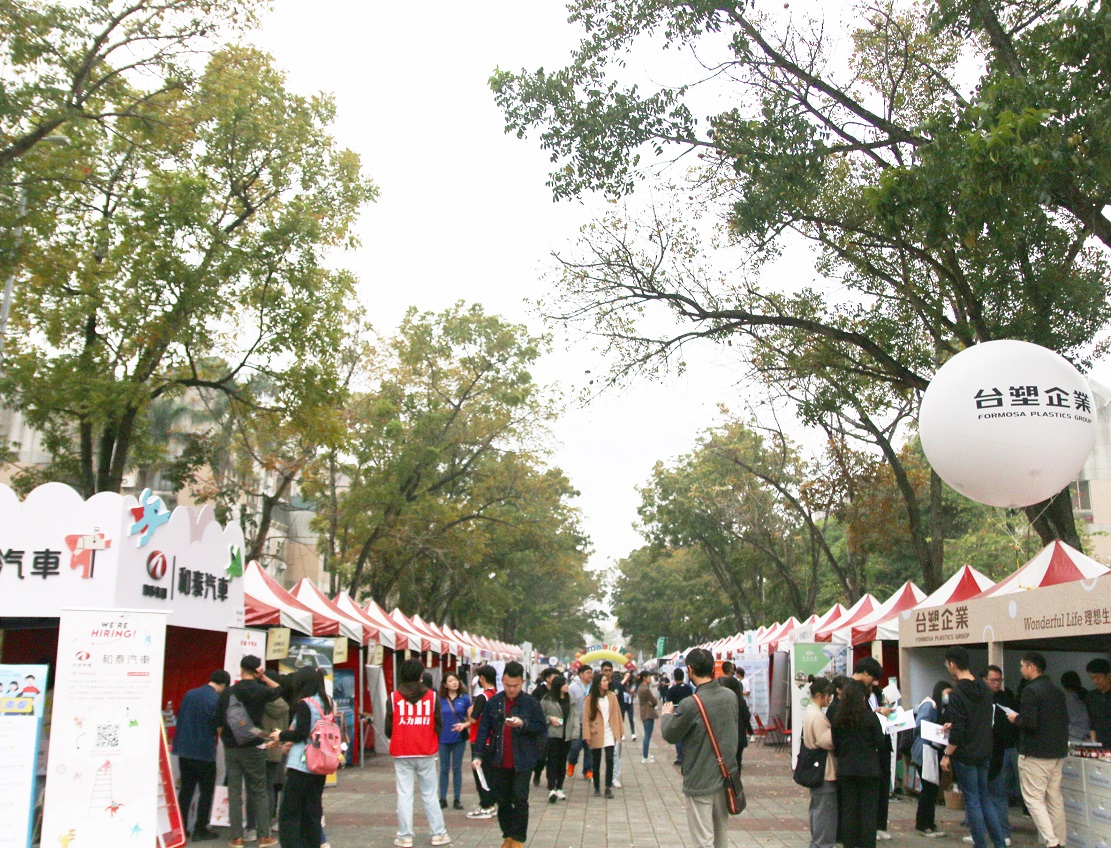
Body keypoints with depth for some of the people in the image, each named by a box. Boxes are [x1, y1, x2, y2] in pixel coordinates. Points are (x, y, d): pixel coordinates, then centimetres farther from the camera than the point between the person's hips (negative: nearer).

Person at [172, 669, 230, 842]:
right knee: (206, 792, 6)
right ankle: (200, 830, 8)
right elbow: (219, 728, -11)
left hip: (184, 750, 6)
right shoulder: (217, 700, -16)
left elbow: (179, 719, 12)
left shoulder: (189, 694, 4)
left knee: (185, 790, 16)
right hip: (204, 752, -6)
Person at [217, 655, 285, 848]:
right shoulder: (260, 691, -8)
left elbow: (218, 722, 3)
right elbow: (279, 690, 12)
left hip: (231, 749, 3)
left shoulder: (227, 692, 0)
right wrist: (264, 677, 9)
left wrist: (225, 741, 14)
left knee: (234, 792, 8)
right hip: (253, 748, -2)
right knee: (259, 792, 7)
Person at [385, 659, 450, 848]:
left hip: (401, 754, -1)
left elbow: (388, 728, 0)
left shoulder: (394, 697, -3)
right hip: (426, 754, 1)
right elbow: (439, 726, 3)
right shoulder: (432, 696, -1)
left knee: (404, 795, 5)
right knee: (429, 795, 9)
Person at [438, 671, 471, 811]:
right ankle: (442, 798, 15)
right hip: (443, 738, 0)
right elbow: (437, 718, 7)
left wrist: (464, 725, -16)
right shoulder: (440, 700, 0)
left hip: (459, 738, 0)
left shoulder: (464, 698, -1)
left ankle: (457, 799, 14)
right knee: (444, 768, 7)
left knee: (457, 768, 7)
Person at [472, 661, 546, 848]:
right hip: (498, 762, 3)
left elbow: (541, 727, -2)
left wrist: (523, 724, -19)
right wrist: (479, 755, -6)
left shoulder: (531, 703, -5)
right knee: (503, 801, 11)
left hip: (522, 761, -2)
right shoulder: (494, 702, 0)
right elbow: (484, 729, 1)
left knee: (520, 800, -3)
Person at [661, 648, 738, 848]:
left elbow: (670, 735, -9)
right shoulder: (731, 696, -3)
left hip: (700, 782, -6)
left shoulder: (690, 705, -22)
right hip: (726, 778, 6)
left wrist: (666, 715, 12)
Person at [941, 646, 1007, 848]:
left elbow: (958, 731, -20)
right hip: (984, 753, 7)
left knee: (972, 800, 3)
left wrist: (947, 755, -10)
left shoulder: (957, 693, -19)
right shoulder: (984, 688, 5)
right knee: (984, 798, 17)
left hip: (965, 755, -7)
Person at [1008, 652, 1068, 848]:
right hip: (1058, 752, 8)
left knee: (1034, 799, -3)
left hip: (1035, 754, -8)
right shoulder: (1058, 690, 11)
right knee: (1055, 798, 15)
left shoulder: (1031, 690, -17)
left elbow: (1029, 722, -23)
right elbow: (1065, 720, 17)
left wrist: (1016, 718, -5)